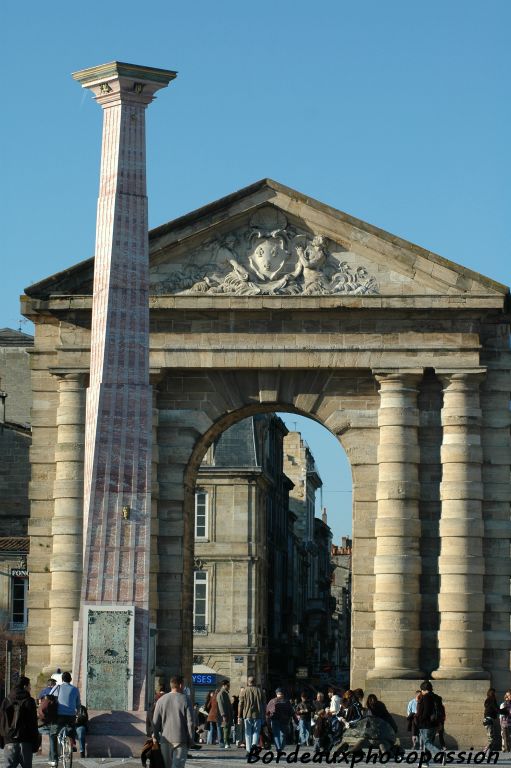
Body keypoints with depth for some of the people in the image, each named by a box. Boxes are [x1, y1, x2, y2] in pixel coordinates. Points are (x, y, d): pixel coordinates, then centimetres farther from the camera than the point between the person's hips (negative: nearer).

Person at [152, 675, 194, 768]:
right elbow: (190, 722, -6)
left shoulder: (161, 700, 2)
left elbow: (155, 722, 3)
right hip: (180, 739, -3)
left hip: (165, 739, 3)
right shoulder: (185, 700, -6)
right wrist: (190, 740, 3)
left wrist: (155, 737, 13)